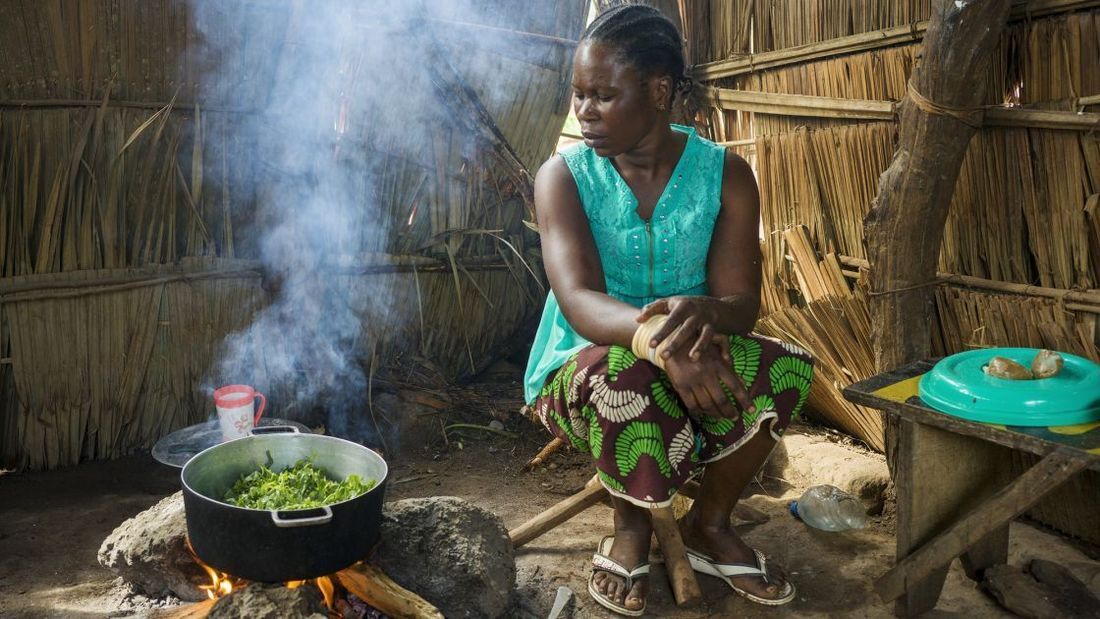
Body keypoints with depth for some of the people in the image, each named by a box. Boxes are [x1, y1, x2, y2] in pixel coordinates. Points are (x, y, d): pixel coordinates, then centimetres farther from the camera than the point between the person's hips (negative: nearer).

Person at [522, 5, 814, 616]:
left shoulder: (726, 174, -5)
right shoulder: (564, 176, -11)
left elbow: (741, 302, -14)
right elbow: (578, 299, -27)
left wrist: (701, 313, -40)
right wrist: (659, 337, -49)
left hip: (689, 371, 3)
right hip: (581, 369, -2)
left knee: (785, 367, -26)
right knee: (626, 375, -36)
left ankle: (710, 523, -2)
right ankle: (632, 526, -7)